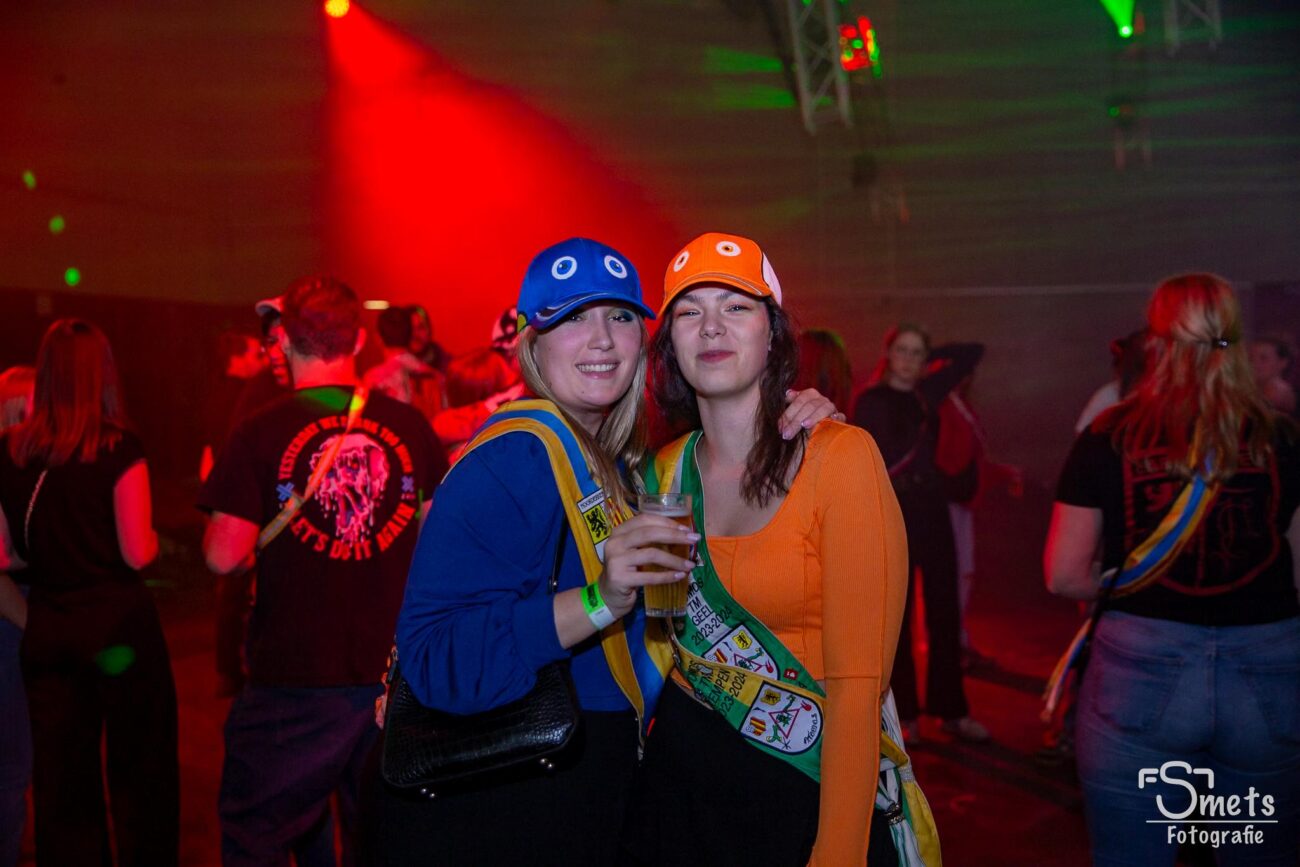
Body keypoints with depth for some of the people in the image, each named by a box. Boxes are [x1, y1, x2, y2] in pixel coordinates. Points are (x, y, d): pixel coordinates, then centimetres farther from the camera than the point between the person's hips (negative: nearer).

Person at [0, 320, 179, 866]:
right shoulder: (118, 448, -12)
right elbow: (138, 554, -14)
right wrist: (153, 536, 8)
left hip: (46, 630, 4)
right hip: (119, 622, -4)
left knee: (60, 780, 14)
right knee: (141, 774, 10)